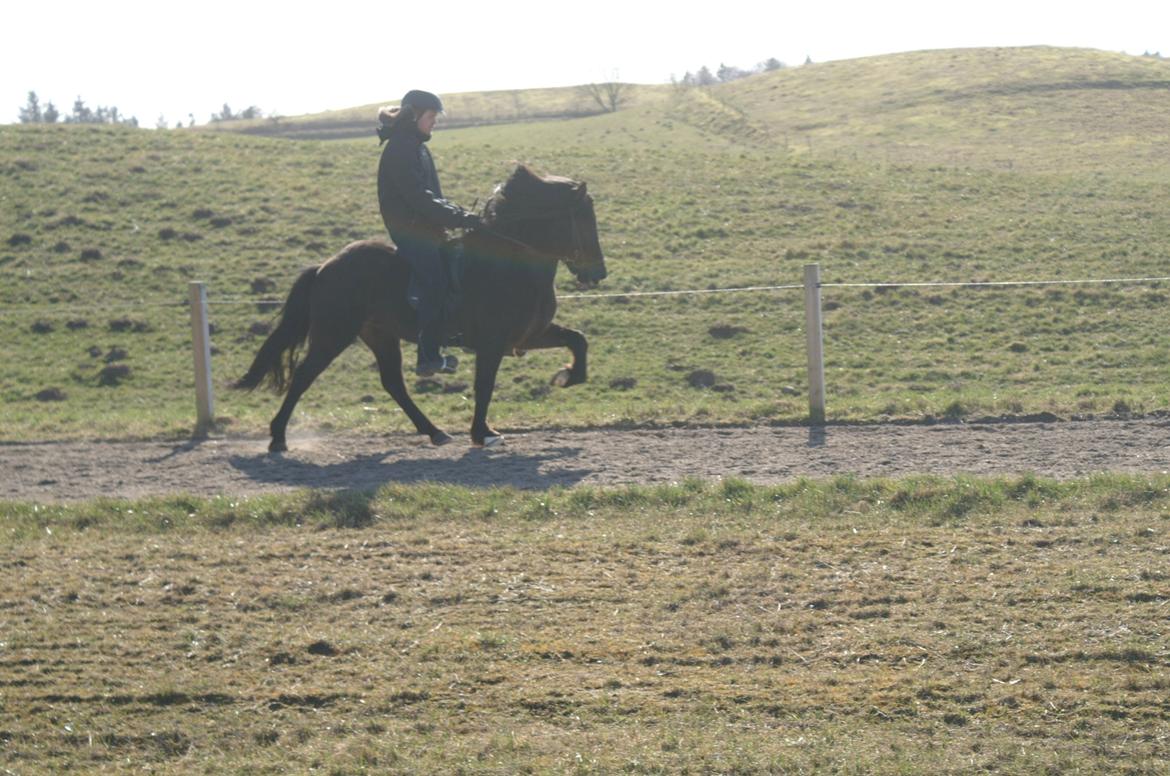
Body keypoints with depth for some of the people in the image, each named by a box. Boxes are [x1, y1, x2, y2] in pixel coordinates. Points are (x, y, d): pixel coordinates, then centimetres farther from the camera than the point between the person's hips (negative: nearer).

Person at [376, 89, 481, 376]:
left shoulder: (416, 146, 15)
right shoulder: (400, 150, -17)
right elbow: (419, 199, -24)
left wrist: (458, 214, 6)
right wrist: (461, 219, -24)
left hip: (424, 229, 10)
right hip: (410, 231, -10)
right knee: (435, 285, -13)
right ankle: (429, 358, -8)